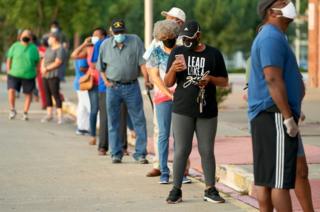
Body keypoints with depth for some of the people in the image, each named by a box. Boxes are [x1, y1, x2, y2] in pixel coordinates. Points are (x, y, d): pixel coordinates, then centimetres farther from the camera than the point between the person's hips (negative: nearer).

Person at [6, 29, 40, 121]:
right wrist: (8, 71, -1)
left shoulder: (34, 48, 2)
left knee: (28, 93, 4)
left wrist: (36, 74, 4)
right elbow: (9, 59, 5)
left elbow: (37, 62, 7)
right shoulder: (15, 46, 2)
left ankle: (25, 113, 18)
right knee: (11, 90, -13)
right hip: (14, 74, -1)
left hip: (29, 76, 1)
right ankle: (12, 110, 5)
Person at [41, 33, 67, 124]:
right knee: (47, 94, 8)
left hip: (54, 75, -8)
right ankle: (49, 115, 14)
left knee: (55, 94, -12)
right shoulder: (49, 49, 16)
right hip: (46, 75, 8)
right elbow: (43, 60, 13)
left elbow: (57, 63, -18)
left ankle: (60, 116, -11)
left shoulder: (60, 50, -10)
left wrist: (46, 69, -14)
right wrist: (43, 68, -7)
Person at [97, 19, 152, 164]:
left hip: (132, 86, -1)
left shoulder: (135, 41, -2)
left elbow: (142, 62, -6)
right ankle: (116, 153, 14)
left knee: (139, 120, -1)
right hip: (113, 87, 1)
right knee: (113, 122, 5)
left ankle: (140, 153, 4)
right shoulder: (105, 45, 3)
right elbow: (100, 66, 15)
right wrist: (106, 80, 4)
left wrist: (146, 79, -15)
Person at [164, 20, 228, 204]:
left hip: (207, 111, 0)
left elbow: (224, 81, 9)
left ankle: (210, 189, 11)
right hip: (182, 111, 0)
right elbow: (168, 83, 5)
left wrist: (210, 78, -11)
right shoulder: (178, 53, 6)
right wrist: (173, 69, -15)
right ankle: (176, 190, 3)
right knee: (182, 151, -2)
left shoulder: (213, 54, 4)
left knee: (207, 151, 4)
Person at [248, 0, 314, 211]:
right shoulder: (272, 38, -13)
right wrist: (288, 118, -23)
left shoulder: (273, 36, 21)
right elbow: (273, 80, -21)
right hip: (275, 116, -11)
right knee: (280, 178, -9)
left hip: (265, 116, 11)